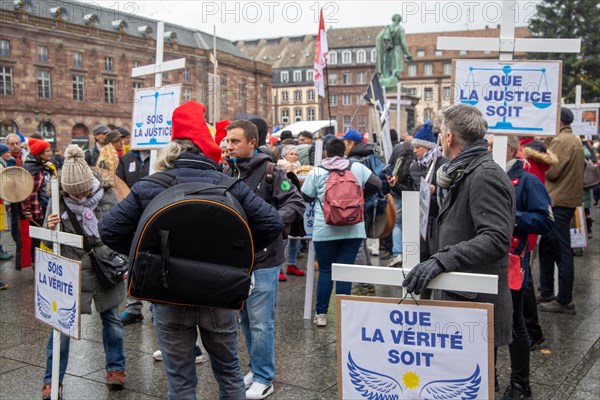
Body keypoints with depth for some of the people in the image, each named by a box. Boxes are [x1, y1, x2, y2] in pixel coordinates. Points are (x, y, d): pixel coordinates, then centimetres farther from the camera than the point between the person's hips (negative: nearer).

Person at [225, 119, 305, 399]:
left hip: (263, 258, -6)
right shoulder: (227, 174, 6)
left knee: (260, 322, 1)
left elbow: (296, 203, -12)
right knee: (245, 319, 16)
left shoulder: (271, 171, -10)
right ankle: (256, 369, 33)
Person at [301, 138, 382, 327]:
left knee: (325, 271, 10)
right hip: (353, 230, 1)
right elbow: (377, 185, 5)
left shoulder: (316, 172, 0)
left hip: (324, 231, -1)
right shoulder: (358, 168, 3)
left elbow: (306, 197, 4)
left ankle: (321, 314, 14)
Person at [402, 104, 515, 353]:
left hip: (477, 304, -10)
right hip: (457, 297, 10)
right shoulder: (462, 174, 17)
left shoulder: (485, 176, -16)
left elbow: (497, 238, -28)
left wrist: (442, 260, -34)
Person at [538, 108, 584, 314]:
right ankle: (547, 293, 25)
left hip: (559, 201, -10)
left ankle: (565, 301, 3)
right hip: (566, 198, 10)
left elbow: (551, 170, -20)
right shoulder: (574, 140, 18)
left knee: (561, 252, -4)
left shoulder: (562, 141, -15)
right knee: (547, 247, 17)